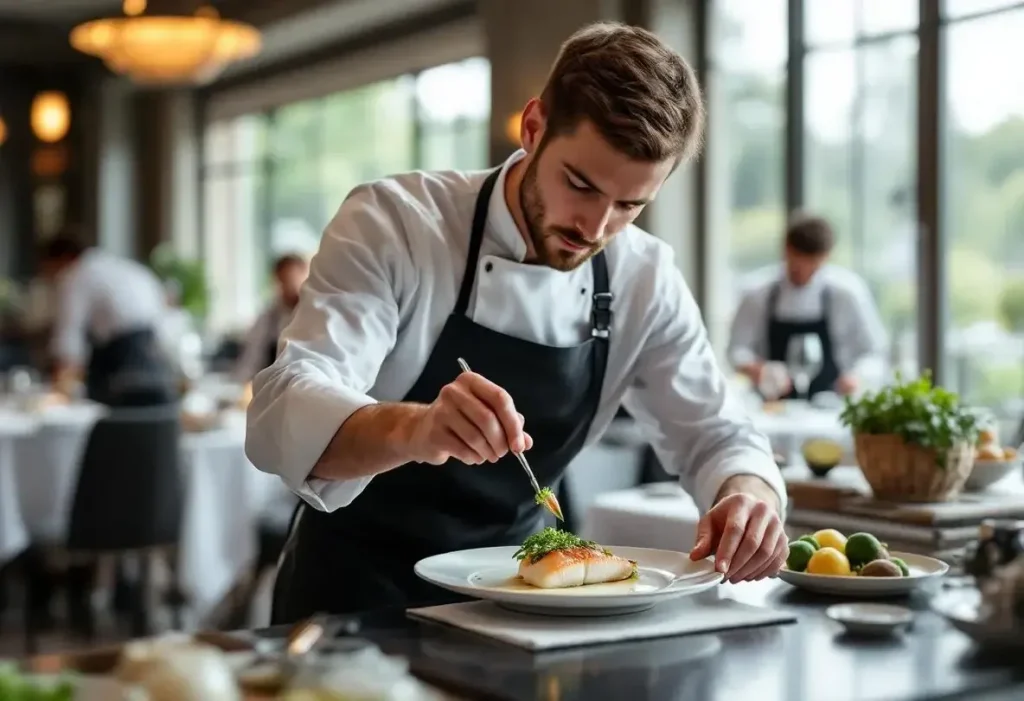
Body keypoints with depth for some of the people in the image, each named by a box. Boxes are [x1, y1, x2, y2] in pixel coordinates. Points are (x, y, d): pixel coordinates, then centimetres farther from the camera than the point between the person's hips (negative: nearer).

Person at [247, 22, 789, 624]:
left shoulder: (646, 281, -5)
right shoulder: (392, 223, -17)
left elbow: (714, 436, 1)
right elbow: (283, 416, -27)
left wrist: (751, 497, -24)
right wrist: (410, 430, -49)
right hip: (356, 592, -4)